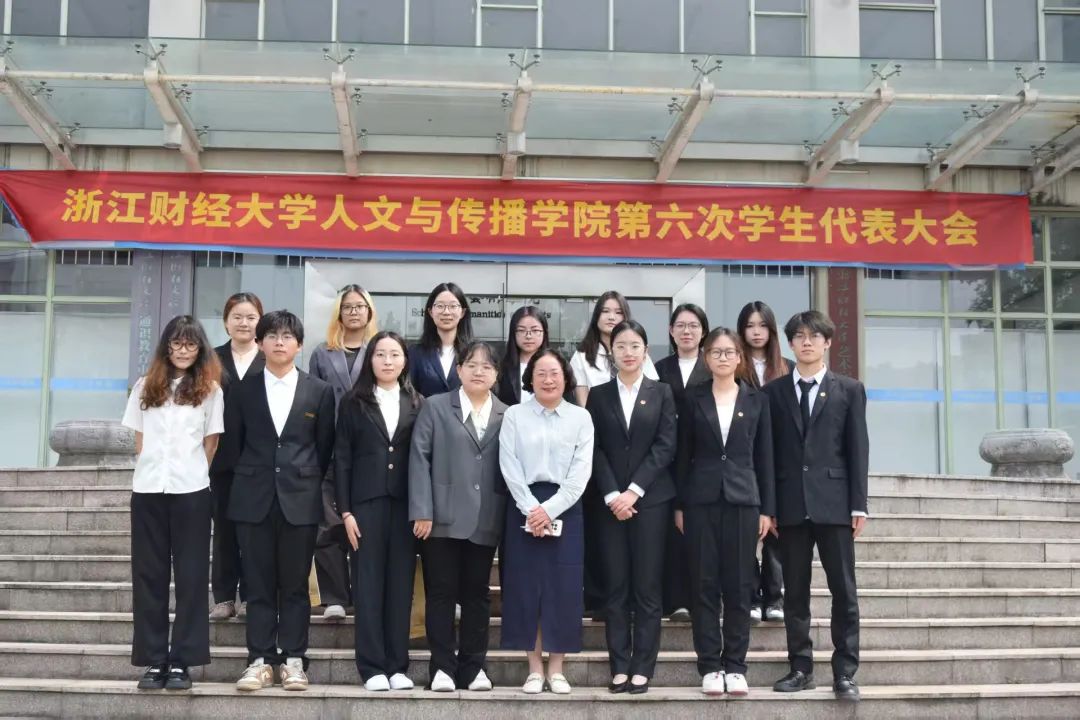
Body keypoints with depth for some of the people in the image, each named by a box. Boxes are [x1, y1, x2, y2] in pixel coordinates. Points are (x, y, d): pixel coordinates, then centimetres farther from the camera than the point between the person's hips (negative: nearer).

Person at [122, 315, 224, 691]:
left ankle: (181, 662, 4)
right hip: (147, 489, 2)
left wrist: (190, 472, 4)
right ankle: (153, 661, 8)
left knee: (190, 576, 0)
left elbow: (210, 443, 6)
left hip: (190, 490, -2)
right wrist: (150, 469, 3)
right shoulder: (145, 386, 11)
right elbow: (138, 439, 11)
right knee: (148, 575, 3)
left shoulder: (209, 390, 5)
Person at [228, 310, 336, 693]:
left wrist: (308, 481, 7)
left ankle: (293, 660, 10)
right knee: (259, 585, 3)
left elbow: (324, 447, 8)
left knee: (295, 585, 4)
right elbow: (234, 441, 11)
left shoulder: (320, 391, 5)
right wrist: (248, 479, 9)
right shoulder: (244, 389, 7)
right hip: (254, 500, 1)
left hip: (300, 500, -1)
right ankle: (260, 660, 8)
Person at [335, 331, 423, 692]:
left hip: (405, 504, 1)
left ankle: (397, 666, 9)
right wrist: (345, 511, -6)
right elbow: (342, 460, 2)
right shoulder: (353, 403, 5)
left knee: (400, 584, 3)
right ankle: (372, 667, 4)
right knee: (368, 584, 0)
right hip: (366, 503, -1)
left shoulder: (417, 404, 9)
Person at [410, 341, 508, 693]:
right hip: (442, 518, -1)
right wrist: (422, 511, -9)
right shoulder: (435, 407, 7)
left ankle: (473, 666, 15)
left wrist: (510, 518, -2)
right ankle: (442, 666, 10)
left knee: (477, 594, 7)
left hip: (485, 522, 1)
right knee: (441, 592, 2)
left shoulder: (507, 415, 10)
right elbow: (419, 459, 0)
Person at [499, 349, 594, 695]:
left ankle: (556, 668, 10)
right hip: (525, 508, 0)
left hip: (565, 509, 0)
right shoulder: (514, 415, 5)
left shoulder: (581, 417, 5)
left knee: (563, 587, 0)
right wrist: (532, 508, -13)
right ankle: (535, 668, 10)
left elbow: (581, 470, -3)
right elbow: (509, 467, -2)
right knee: (525, 585, 0)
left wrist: (549, 510, -12)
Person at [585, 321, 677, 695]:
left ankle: (642, 668, 5)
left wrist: (633, 491, -11)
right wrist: (612, 495, -10)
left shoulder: (662, 393, 6)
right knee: (616, 587, 2)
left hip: (650, 499, -1)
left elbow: (665, 446, -2)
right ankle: (619, 667, 6)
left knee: (647, 586, 0)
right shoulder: (598, 395, 9)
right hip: (609, 501, 1)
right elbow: (595, 450, 3)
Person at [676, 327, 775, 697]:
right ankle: (709, 666, 8)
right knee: (704, 585, 1)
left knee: (738, 586, 2)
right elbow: (683, 455, 5)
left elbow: (764, 457, 6)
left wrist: (767, 508, 1)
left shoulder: (756, 399, 6)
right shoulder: (693, 398, 5)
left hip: (742, 499, 0)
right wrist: (679, 504, 0)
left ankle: (735, 666, 10)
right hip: (702, 500, 0)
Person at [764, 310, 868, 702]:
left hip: (834, 502, -1)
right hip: (791, 504, 1)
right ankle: (801, 668, 13)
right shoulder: (773, 391, 8)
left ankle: (844, 672, 5)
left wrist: (858, 505, -5)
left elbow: (858, 449, 2)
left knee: (844, 590, 0)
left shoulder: (849, 389, 6)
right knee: (795, 591, 6)